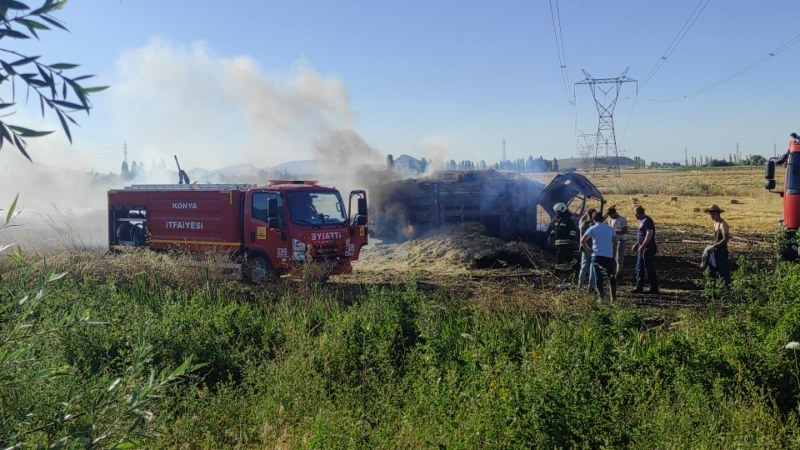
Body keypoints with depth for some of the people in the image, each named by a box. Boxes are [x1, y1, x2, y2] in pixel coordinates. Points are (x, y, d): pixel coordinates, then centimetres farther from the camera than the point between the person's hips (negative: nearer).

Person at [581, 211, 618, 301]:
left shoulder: (592, 229, -1)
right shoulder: (610, 228, 7)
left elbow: (582, 241, -9)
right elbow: (615, 242, 8)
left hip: (597, 256, -2)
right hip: (609, 256, 2)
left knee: (598, 277, 4)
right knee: (611, 277, 14)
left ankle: (601, 296, -6)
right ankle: (613, 296, 13)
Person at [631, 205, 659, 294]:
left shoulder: (647, 221, -16)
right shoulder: (642, 220, 15)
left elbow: (649, 234, -24)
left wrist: (642, 246, -24)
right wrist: (637, 244, 20)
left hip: (648, 248, -10)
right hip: (642, 248, 10)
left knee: (649, 270, -4)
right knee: (640, 269, 12)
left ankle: (654, 289, 4)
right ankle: (639, 287, 18)